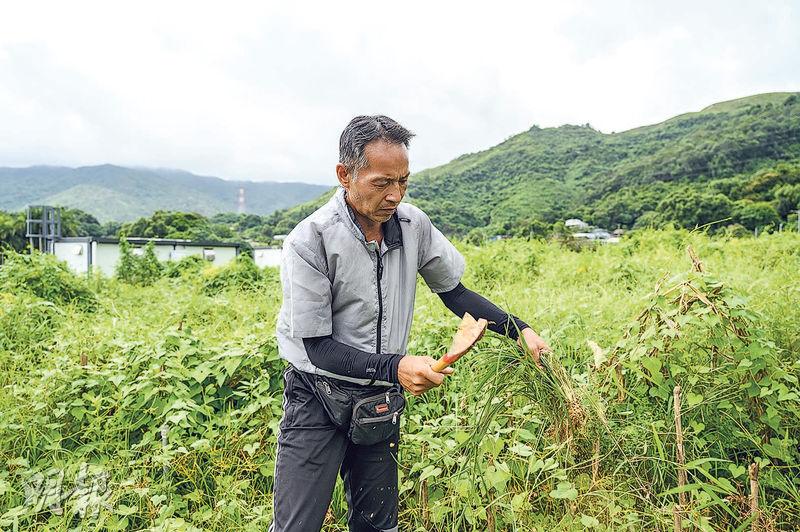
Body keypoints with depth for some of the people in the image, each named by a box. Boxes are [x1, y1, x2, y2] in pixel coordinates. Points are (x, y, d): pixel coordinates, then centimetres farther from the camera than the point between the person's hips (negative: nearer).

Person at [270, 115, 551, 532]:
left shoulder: (413, 225, -7)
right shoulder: (308, 242, -21)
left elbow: (454, 292, 6)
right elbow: (317, 346, -19)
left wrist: (520, 330, -3)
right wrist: (394, 366, -32)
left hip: (381, 404, 4)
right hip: (318, 400, -4)